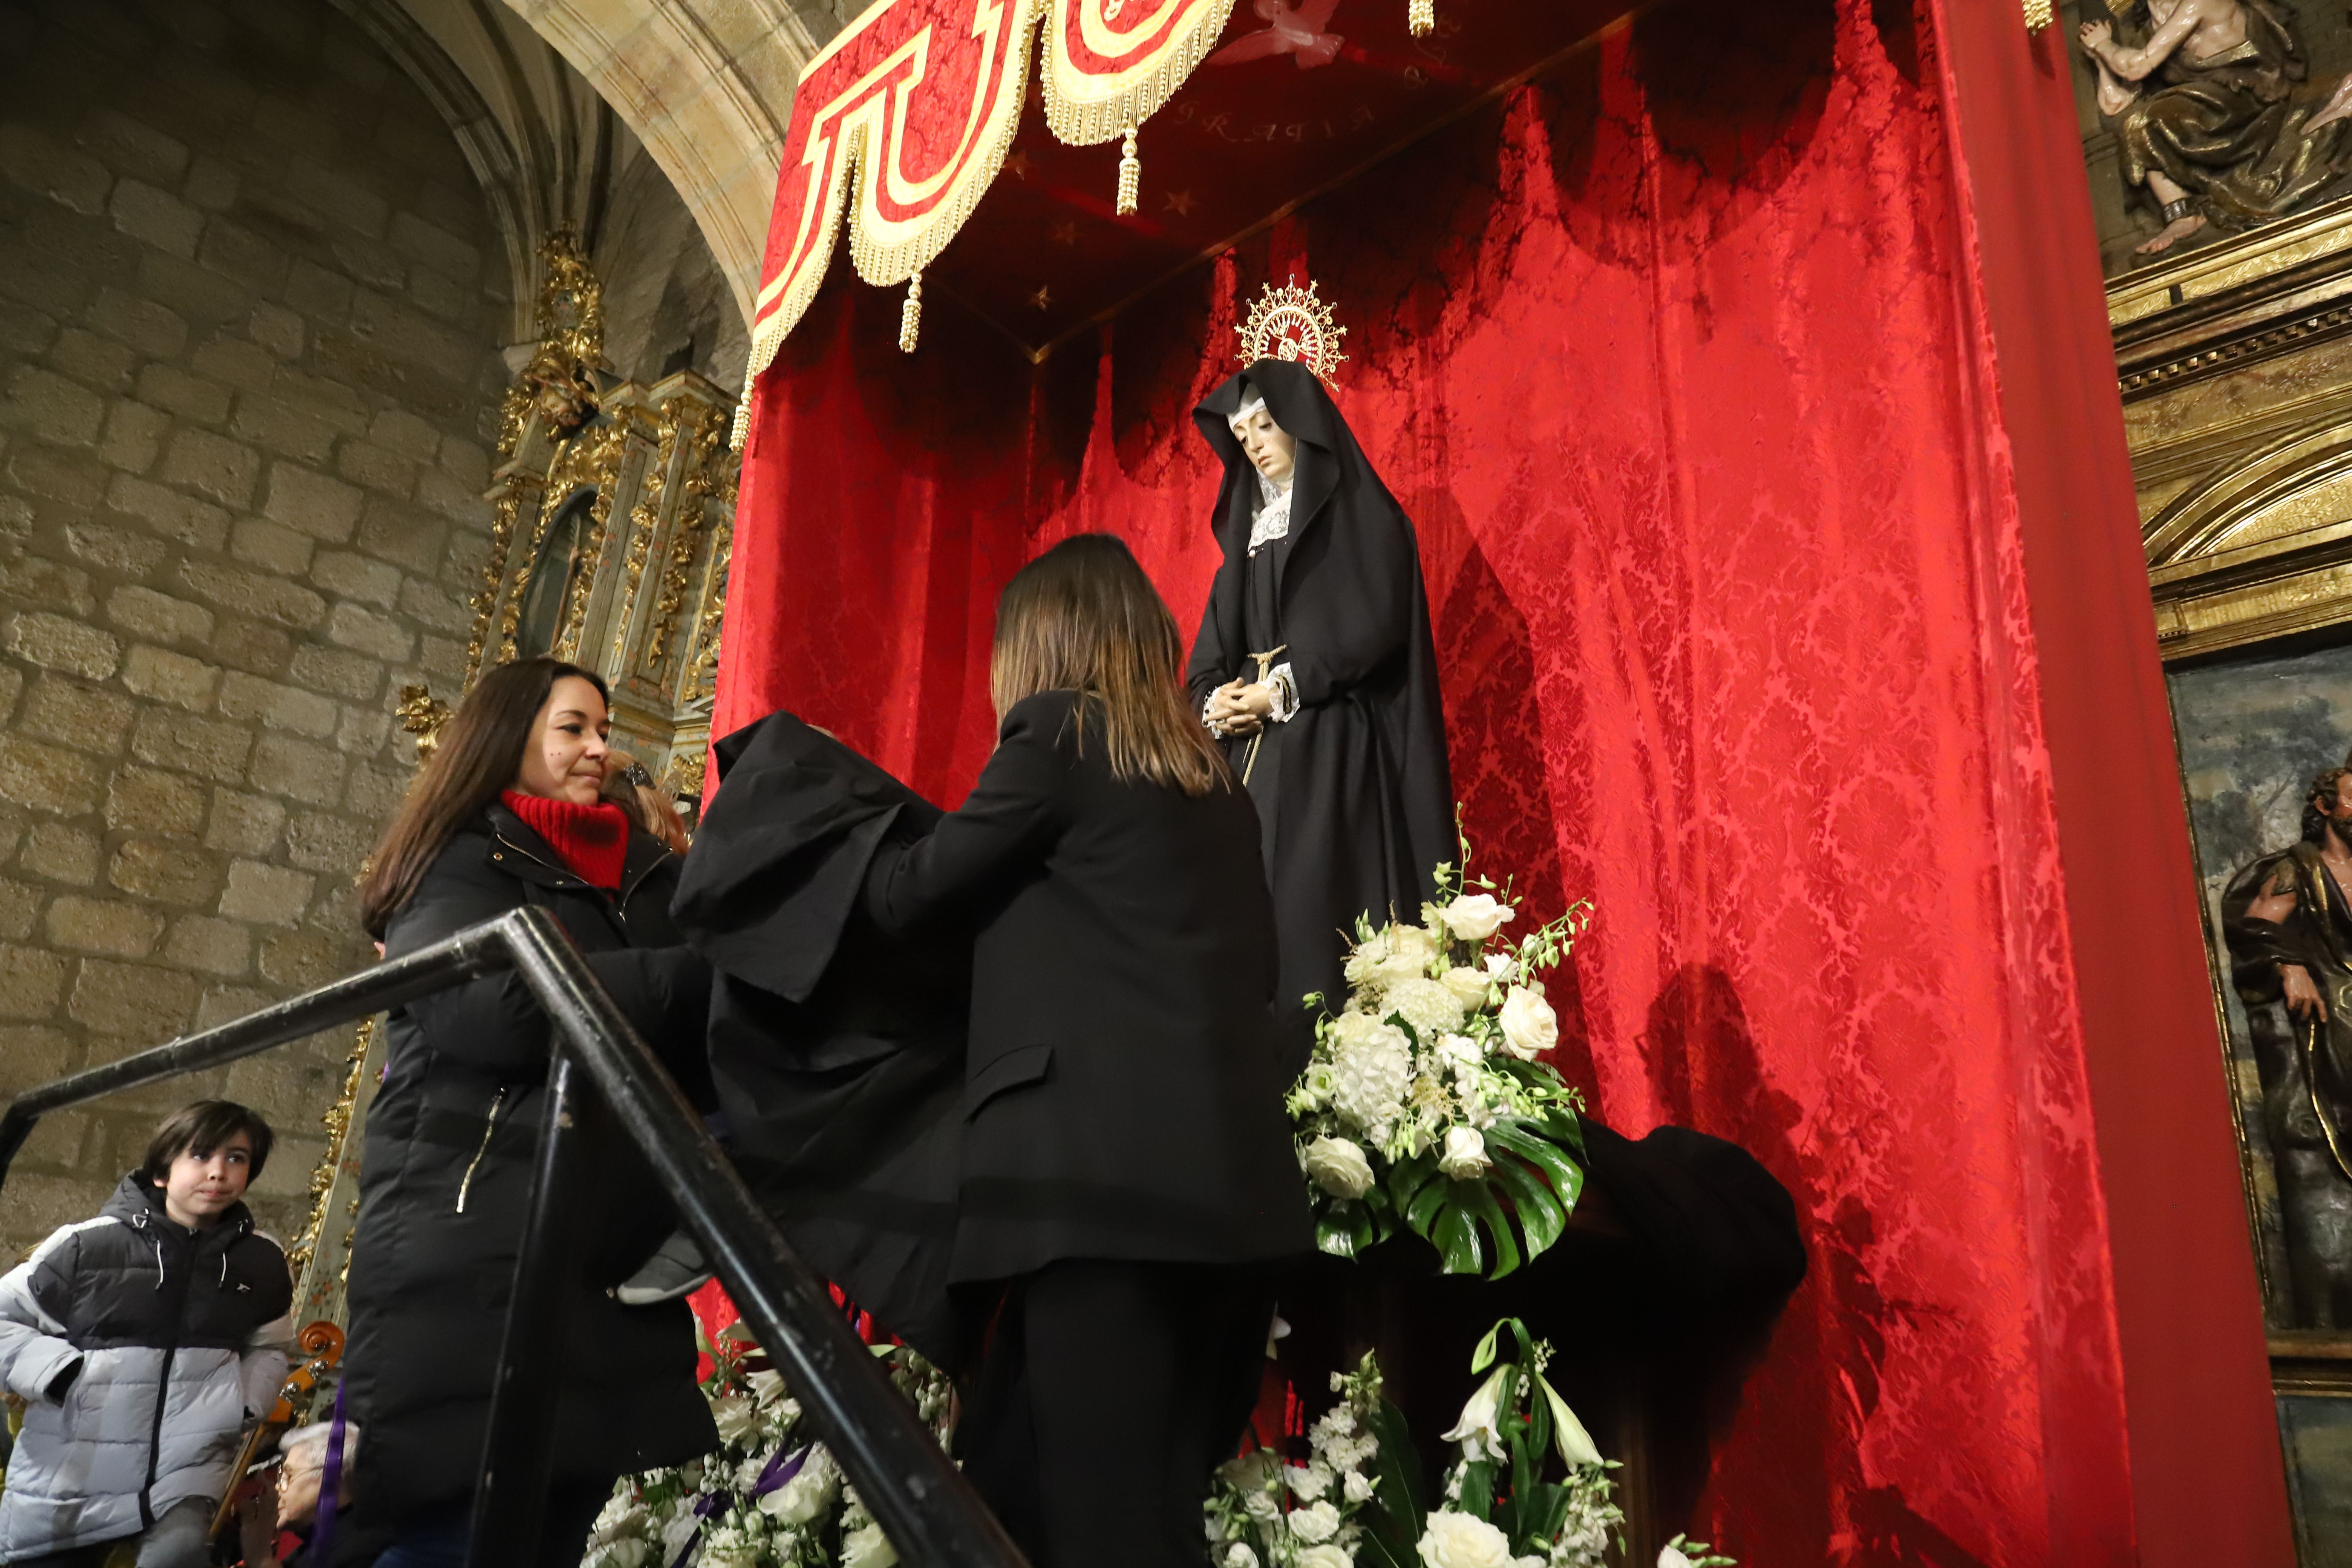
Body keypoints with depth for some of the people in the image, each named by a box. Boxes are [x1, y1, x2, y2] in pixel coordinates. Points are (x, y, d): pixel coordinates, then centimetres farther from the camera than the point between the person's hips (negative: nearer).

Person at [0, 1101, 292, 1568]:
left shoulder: (262, 1263, 1)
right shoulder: (90, 1245, -9)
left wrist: (244, 1405, 1)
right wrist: (59, 1375, -12)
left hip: (190, 1467, 0)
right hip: (70, 1478, 0)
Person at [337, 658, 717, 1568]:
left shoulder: (642, 881, 19)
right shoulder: (460, 864, 3)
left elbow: (696, 1050, 14)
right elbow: (504, 1005, -16)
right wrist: (705, 970, -13)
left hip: (613, 1271, 5)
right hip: (468, 1265, -5)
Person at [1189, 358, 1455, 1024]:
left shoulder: (1362, 516, 2)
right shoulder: (1250, 527, 22)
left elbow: (1375, 627, -11)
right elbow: (1213, 649, 15)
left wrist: (1284, 689, -13)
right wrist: (1216, 702, -5)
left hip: (1334, 755, -6)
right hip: (1255, 754, 6)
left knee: (1319, 908, -13)